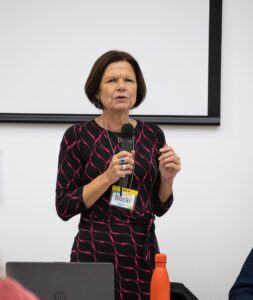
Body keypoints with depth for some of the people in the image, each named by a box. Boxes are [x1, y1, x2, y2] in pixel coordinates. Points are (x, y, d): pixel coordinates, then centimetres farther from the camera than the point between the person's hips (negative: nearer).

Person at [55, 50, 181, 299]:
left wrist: (167, 179, -9)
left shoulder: (153, 134, 4)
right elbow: (64, 207, -8)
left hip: (144, 252, 3)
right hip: (95, 252, -3)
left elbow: (159, 207, 11)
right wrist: (107, 177, -20)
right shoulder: (77, 136, -6)